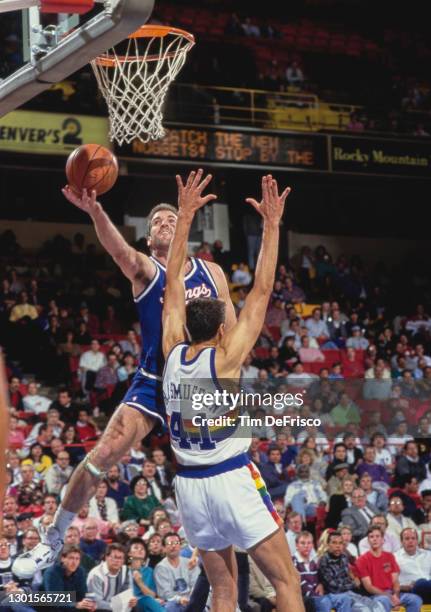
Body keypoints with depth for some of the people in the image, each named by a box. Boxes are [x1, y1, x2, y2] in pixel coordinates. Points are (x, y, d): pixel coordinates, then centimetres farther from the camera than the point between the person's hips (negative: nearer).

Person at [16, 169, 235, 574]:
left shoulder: (211, 272, 6)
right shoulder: (145, 270, -4)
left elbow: (232, 332, 12)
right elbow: (119, 250, -27)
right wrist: (95, 211, -47)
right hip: (153, 383, -3)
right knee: (103, 453, -15)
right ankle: (53, 539, -3)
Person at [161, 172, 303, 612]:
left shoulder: (173, 352, 3)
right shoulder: (225, 358, -10)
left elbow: (174, 283, 9)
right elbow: (261, 292, -10)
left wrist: (185, 216, 12)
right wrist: (272, 224, -8)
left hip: (189, 484, 6)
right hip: (232, 479, -6)